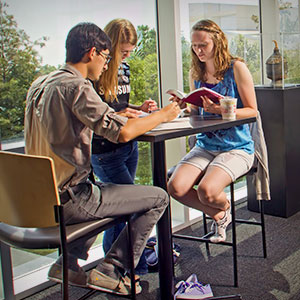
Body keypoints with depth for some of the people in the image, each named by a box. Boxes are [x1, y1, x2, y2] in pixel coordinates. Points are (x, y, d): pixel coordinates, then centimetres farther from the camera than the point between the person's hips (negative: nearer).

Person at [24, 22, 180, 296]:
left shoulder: (40, 84, 10)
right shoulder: (76, 86, -18)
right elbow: (122, 132, -24)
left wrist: (113, 116, 16)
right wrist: (163, 115, -7)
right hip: (67, 202, -9)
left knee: (106, 192, 36)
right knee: (158, 198, 1)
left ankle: (68, 262, 26)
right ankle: (110, 272, 3)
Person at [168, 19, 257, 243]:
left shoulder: (236, 68, -5)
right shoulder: (195, 74, 10)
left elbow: (252, 110, -6)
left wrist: (222, 110, -21)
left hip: (236, 148, -5)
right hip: (205, 146, 5)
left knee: (206, 190, -28)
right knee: (175, 187, -18)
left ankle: (225, 207, 11)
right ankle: (219, 215, 9)